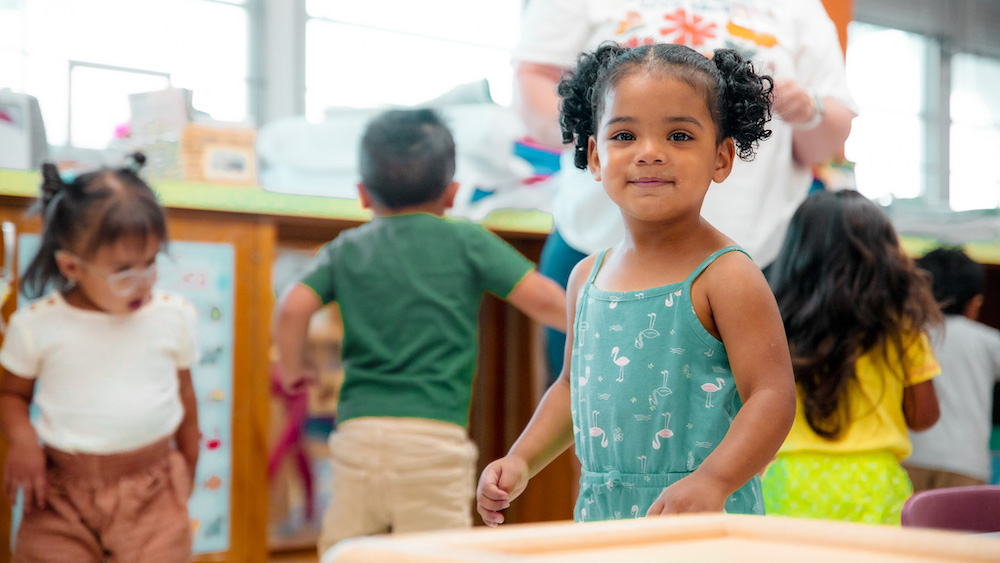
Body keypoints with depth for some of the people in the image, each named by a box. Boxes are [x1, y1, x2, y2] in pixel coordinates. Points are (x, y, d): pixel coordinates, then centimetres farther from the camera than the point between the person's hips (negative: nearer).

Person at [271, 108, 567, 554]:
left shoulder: (346, 250, 12)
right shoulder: (466, 242, 5)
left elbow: (292, 308, -2)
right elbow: (542, 300, -1)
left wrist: (292, 367, 16)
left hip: (358, 430, 3)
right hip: (435, 434, -3)